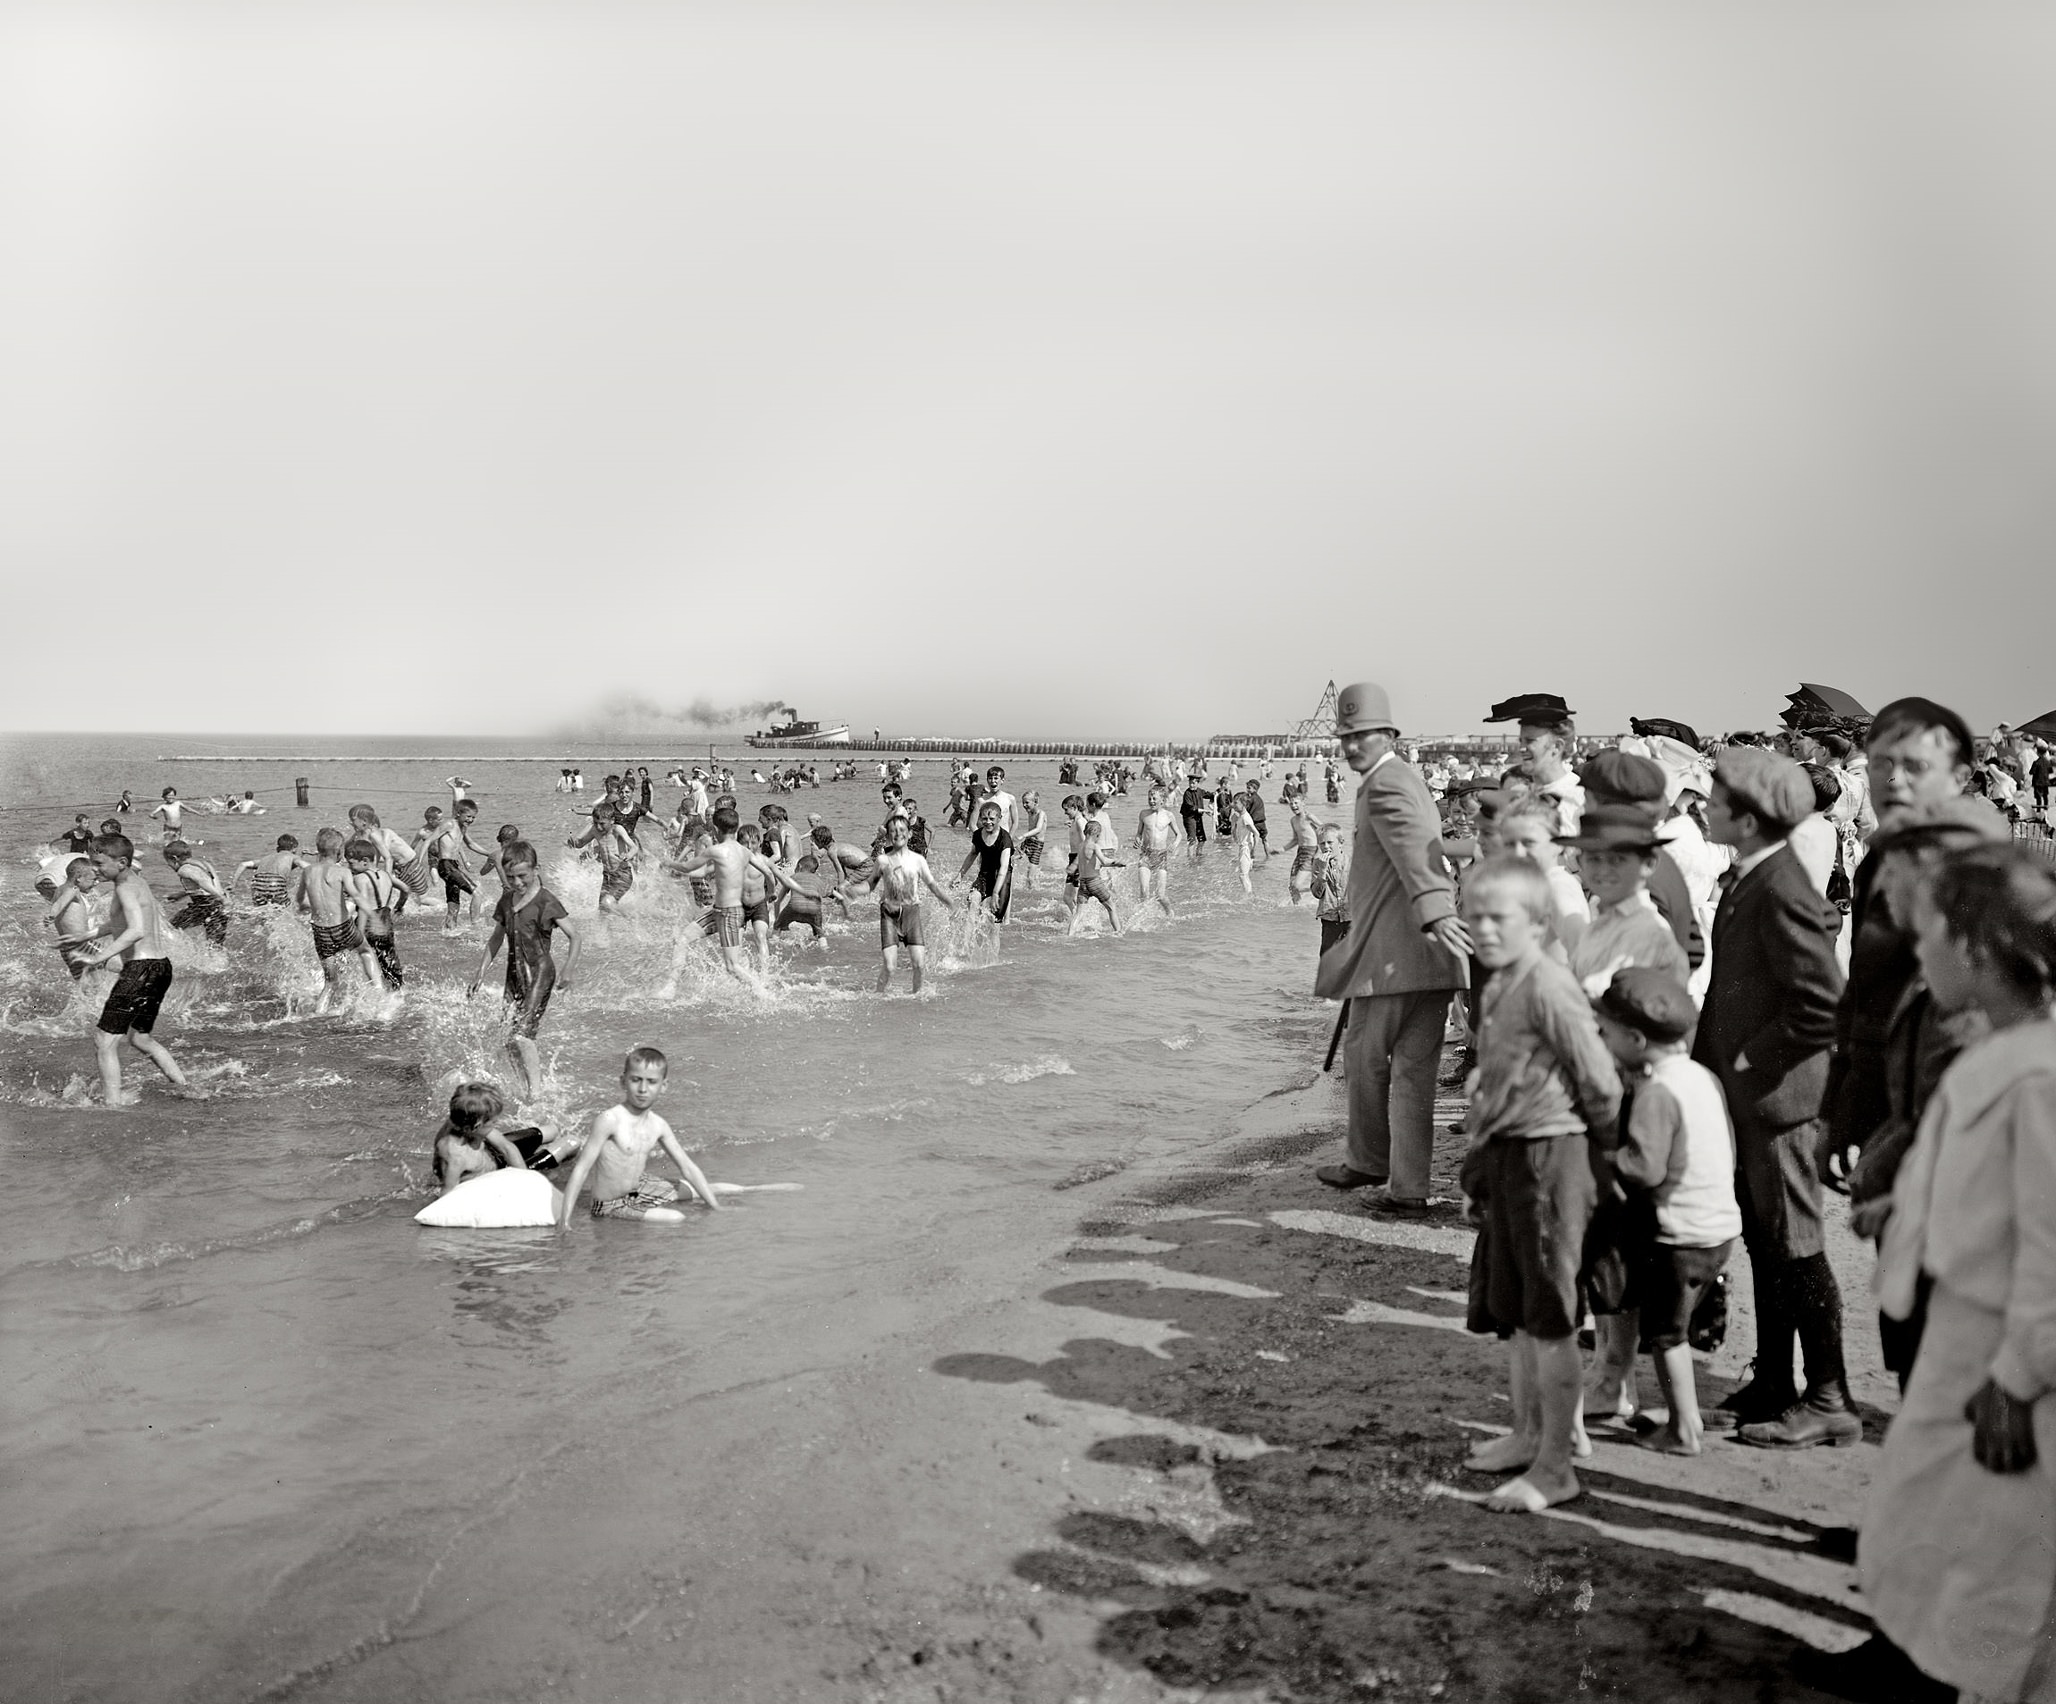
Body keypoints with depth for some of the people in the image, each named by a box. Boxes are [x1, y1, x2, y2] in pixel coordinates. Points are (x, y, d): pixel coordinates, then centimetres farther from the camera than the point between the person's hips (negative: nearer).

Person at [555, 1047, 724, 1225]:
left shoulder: (658, 1125, -4)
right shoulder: (609, 1120, -24)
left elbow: (687, 1168, 3)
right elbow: (581, 1168, -24)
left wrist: (717, 1209, 3)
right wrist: (564, 1219, -28)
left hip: (639, 1187, 7)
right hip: (610, 1206, -7)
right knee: (676, 1219, -21)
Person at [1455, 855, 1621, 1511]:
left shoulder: (1548, 987, -17)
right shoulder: (1496, 992, 12)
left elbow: (1601, 1079, -15)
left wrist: (1599, 1154, -2)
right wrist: (1477, 1175, 20)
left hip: (1549, 1157, -10)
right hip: (1506, 1159, 10)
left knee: (1549, 1319, -2)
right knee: (1513, 1312, 19)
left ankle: (1555, 1467, 6)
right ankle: (1529, 1433, 34)